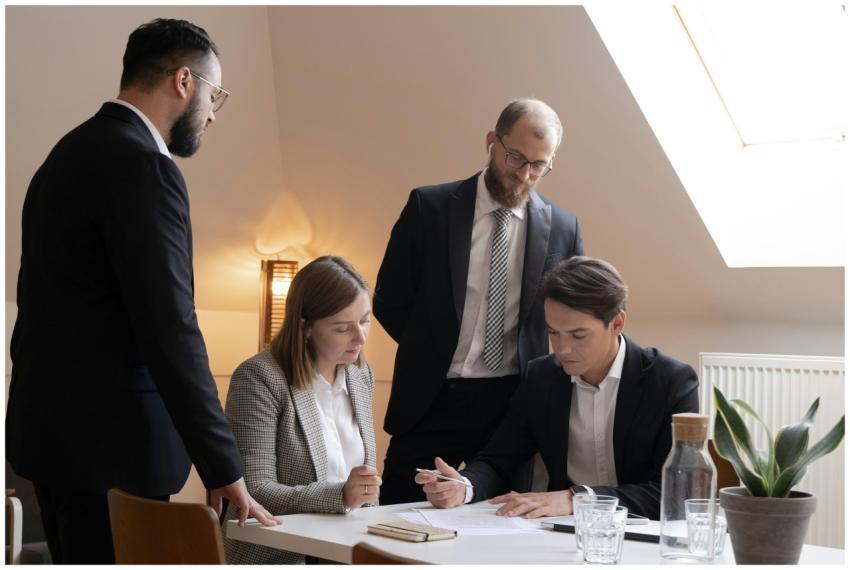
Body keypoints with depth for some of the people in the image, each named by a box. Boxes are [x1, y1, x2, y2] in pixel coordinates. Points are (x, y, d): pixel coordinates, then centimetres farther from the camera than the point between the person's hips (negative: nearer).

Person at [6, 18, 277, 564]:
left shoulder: (71, 152, 13)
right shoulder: (143, 167, -17)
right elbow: (172, 334, -22)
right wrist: (225, 469, -18)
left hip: (51, 429, 10)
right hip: (110, 443, -10)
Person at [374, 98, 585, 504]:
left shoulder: (563, 228, 3)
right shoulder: (429, 207, -1)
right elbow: (389, 301, 4)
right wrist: (433, 357, 4)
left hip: (514, 406, 1)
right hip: (431, 401, -1)